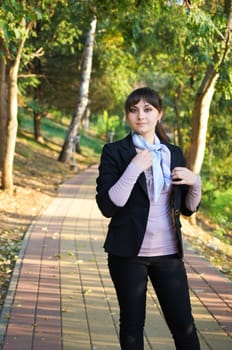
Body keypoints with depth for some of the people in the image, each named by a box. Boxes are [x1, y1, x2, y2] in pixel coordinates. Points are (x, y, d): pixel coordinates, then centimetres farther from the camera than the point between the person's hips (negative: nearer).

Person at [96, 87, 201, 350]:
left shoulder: (174, 153, 9)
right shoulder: (114, 152, -4)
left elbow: (187, 208, 14)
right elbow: (107, 206, -13)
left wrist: (195, 183, -6)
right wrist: (134, 168, -20)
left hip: (168, 252, 3)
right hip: (129, 253, -3)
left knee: (184, 325, 3)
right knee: (132, 325, 8)